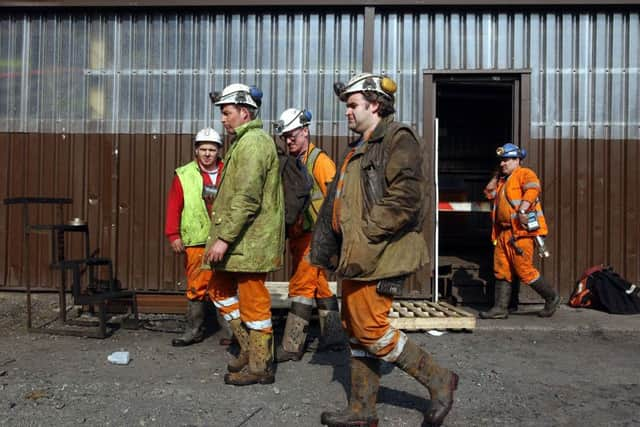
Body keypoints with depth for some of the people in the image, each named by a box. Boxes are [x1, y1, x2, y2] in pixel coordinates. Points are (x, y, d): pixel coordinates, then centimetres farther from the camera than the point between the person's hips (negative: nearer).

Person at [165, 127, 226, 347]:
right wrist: (173, 235, -6)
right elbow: (173, 207, 1)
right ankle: (194, 330, 15)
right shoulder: (184, 175, 3)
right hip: (196, 241, -1)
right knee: (197, 287, 2)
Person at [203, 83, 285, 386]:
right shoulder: (244, 142, 19)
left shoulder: (253, 143, -15)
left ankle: (260, 366, 13)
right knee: (222, 289, 18)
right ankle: (249, 349, 28)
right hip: (239, 240, 11)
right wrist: (221, 235, 22)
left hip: (249, 241, -11)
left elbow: (247, 199, -24)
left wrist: (224, 238, -23)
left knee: (253, 302, -1)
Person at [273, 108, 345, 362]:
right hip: (298, 236, 9)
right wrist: (288, 232, 13)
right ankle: (333, 337, 28)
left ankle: (291, 346, 0)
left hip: (314, 236, -8)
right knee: (319, 286, 16)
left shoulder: (319, 160, -10)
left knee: (301, 287, -6)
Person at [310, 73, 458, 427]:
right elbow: (339, 203, 23)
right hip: (358, 256, 10)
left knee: (372, 331, -7)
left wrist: (366, 234, -19)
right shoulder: (360, 148, 20)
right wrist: (335, 246, 14)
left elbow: (405, 199, -22)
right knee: (357, 331, 13)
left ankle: (439, 380, 11)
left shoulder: (398, 139, -10)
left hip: (380, 255, -10)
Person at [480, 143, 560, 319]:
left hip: (521, 232, -9)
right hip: (503, 232, 9)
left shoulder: (525, 174, -3)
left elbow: (532, 189, -21)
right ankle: (500, 308, 11)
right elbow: (489, 192, 26)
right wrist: (496, 178, 16)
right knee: (502, 270, 7)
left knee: (524, 270, -6)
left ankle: (551, 298, 13)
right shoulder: (503, 180, 23)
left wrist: (522, 209, -34)